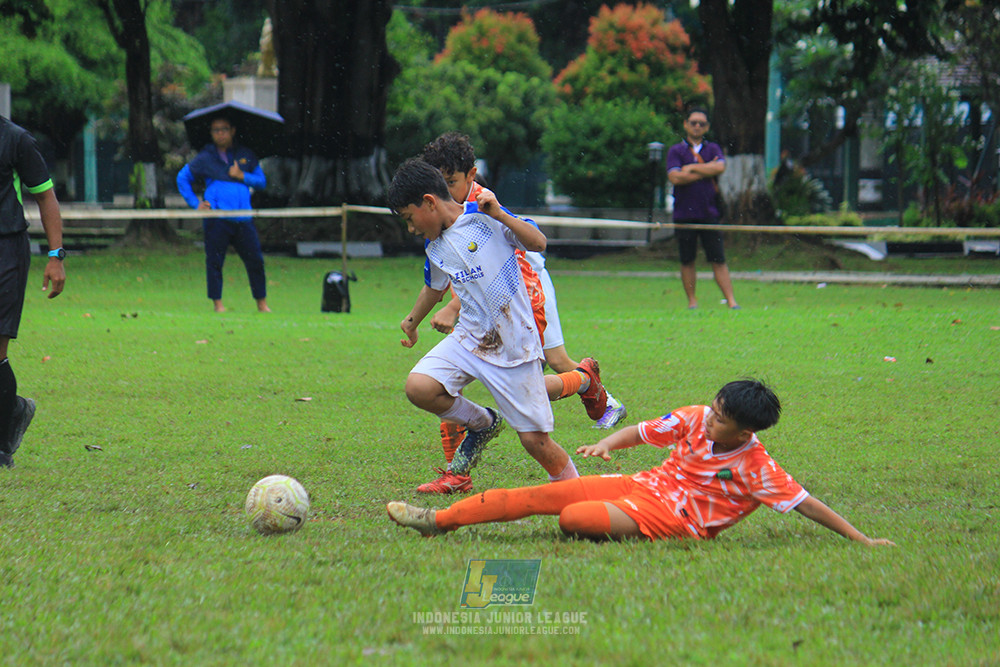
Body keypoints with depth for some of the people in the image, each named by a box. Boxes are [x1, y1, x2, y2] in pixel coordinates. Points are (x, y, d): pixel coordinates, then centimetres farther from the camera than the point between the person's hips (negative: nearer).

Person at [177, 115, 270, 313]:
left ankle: (262, 303, 10)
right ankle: (217, 303, 7)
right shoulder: (205, 158, 8)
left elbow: (262, 181, 14)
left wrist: (242, 176, -3)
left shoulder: (245, 155, 14)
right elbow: (182, 178, 15)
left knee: (255, 260, 0)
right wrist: (195, 203, 6)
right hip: (217, 219, -2)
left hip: (243, 217, 2)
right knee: (215, 261, -3)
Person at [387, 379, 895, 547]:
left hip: (670, 519, -6)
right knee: (542, 495, -4)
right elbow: (644, 431, 10)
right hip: (644, 485, 6)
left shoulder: (755, 468, -17)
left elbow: (805, 503, -16)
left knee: (573, 517, -28)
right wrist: (609, 443, -10)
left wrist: (861, 540, -20)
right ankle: (438, 520, 2)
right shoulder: (694, 420, 0)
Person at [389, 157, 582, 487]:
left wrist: (499, 215, -26)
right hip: (469, 338, 6)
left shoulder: (482, 216, -8)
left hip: (516, 344, -5)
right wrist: (411, 321, 44)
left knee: (534, 440, -7)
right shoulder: (435, 248, 9)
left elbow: (538, 243, -14)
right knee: (419, 387, -20)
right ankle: (481, 424, 7)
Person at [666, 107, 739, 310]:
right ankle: (692, 301, 12)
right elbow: (675, 177, -10)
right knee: (687, 261, 4)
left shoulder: (713, 149, 12)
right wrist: (707, 172, -5)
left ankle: (731, 301, -5)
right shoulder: (676, 151, 6)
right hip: (684, 214, -1)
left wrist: (692, 168, -7)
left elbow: (720, 166, -8)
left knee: (718, 259, -3)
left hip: (709, 213, 1)